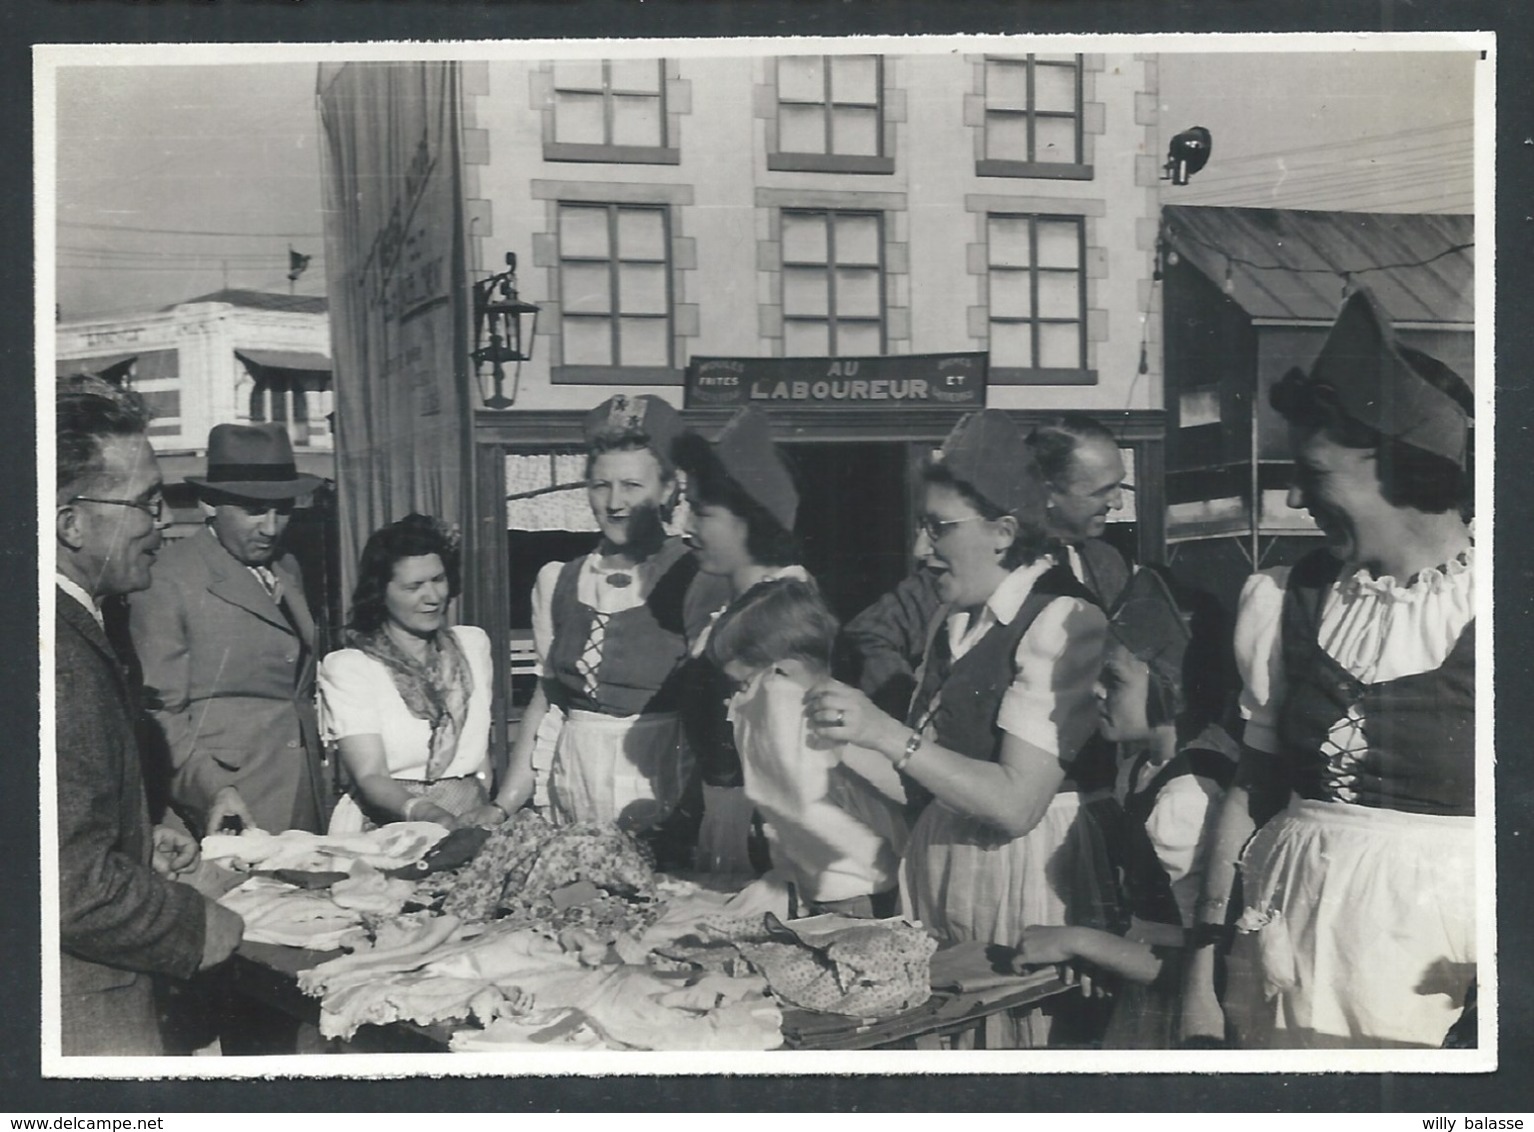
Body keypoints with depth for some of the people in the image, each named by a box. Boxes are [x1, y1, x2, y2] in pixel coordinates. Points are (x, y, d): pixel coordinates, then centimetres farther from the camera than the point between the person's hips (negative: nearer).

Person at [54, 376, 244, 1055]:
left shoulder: (75, 628, 6)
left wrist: (140, 845, 10)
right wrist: (199, 927, -14)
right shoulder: (63, 658, -26)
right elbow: (73, 884, -27)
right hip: (85, 1022, -10)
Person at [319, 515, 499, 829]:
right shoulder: (347, 667, -3)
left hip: (470, 827, 2)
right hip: (388, 832, -2)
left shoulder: (474, 644, 12)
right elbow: (369, 777, -11)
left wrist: (485, 808, 2)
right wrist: (424, 813, -28)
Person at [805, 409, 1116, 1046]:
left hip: (1024, 880, -7)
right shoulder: (957, 625, 11)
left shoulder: (1061, 623, -14)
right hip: (937, 872, 7)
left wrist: (887, 735, -24)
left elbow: (1016, 802, -20)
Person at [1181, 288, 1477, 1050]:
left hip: (1442, 976, -3)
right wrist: (1203, 969, 8)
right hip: (1288, 951, 3)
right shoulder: (1289, 602, 4)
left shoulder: (1473, 608, -9)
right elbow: (1252, 788, 8)